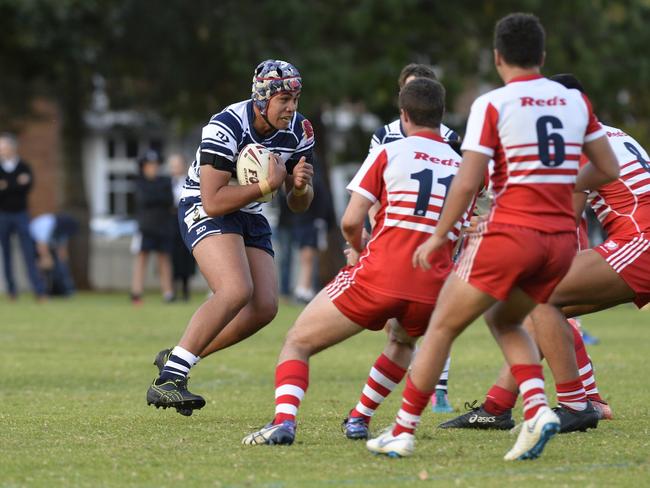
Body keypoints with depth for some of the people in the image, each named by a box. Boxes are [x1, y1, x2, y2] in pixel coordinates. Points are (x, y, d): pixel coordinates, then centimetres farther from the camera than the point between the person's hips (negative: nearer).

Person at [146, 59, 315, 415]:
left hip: (249, 216, 7)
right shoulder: (226, 129, -25)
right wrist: (267, 186, -31)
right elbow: (213, 202, -28)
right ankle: (168, 379, -29)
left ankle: (175, 359, 7)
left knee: (264, 307, -6)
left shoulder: (299, 130, -5)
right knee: (237, 291, -29)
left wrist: (301, 187, -18)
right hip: (204, 210, -7)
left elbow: (298, 205, 5)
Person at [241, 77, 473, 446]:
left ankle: (284, 421, -17)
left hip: (379, 277, -4)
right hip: (431, 291, 4)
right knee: (403, 342, 40)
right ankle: (359, 420, 31)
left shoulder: (388, 153, 1)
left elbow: (351, 222, -4)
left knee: (297, 344, 8)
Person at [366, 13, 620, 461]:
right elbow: (608, 170, 12)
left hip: (511, 234, -5)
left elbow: (467, 183, -10)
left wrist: (438, 237, 1)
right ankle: (538, 408, 2)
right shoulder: (575, 101, 8)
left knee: (443, 326, 9)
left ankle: (403, 432, 11)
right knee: (504, 321, 25)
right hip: (562, 237, 5)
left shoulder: (492, 105, -7)